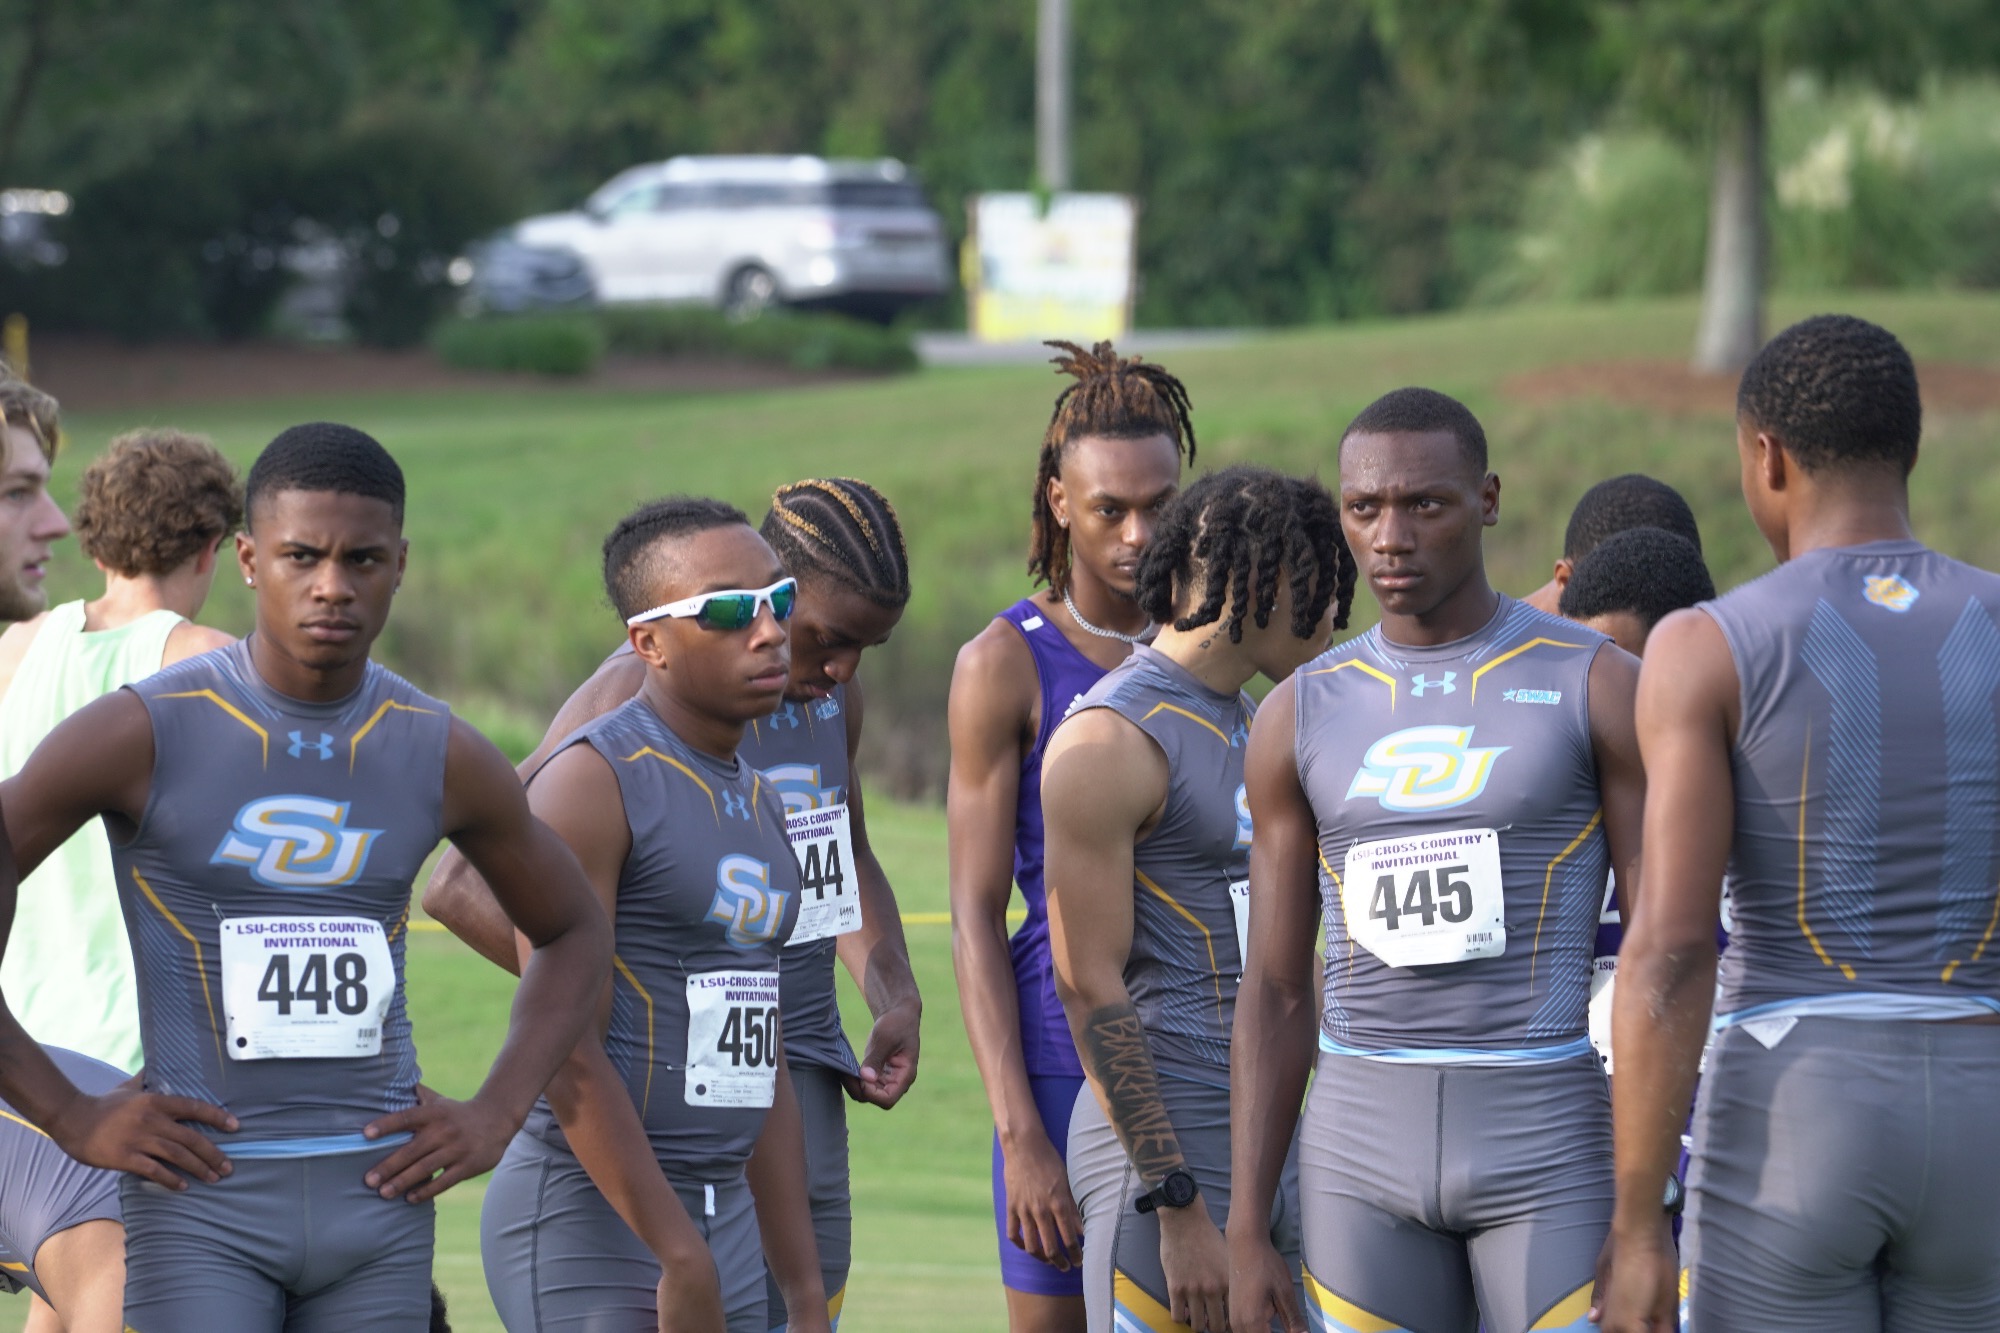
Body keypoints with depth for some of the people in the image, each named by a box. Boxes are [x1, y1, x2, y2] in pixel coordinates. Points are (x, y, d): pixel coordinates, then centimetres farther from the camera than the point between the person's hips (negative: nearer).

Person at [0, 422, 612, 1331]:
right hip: (201, 1197, -4)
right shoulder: (146, 734, -7)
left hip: (379, 1195, 4)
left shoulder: (440, 755, 5)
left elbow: (574, 934, 20)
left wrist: (495, 1118, 7)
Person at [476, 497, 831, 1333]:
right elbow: (565, 1051, -18)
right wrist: (683, 1260, -20)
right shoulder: (591, 784, -10)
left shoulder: (754, 802, 16)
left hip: (723, 1224, 9)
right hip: (591, 1230, -9)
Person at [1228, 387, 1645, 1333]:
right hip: (1367, 1156, 3)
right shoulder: (1300, 719, 7)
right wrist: (1244, 1234, 3)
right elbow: (1275, 998, 9)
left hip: (1549, 1152, -3)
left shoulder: (1598, 687, -3)